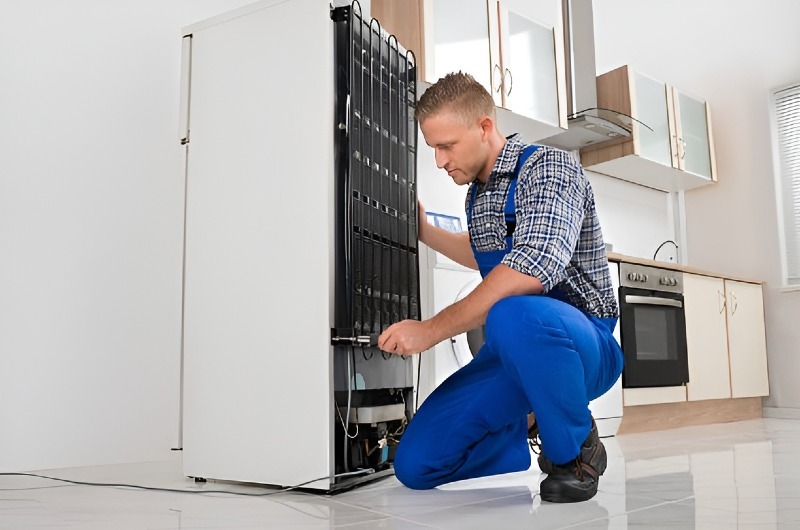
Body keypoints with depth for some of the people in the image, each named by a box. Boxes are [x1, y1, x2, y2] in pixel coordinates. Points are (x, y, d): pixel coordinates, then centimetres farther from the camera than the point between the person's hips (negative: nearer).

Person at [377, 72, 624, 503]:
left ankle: (575, 449, -13)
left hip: (579, 342, -7)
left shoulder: (549, 167, -14)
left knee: (514, 315, -42)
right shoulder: (476, 193, 12)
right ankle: (531, 426, 19)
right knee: (415, 464, -5)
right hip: (512, 352, 7)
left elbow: (534, 267, -32)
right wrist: (426, 233, 20)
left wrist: (433, 329, -30)